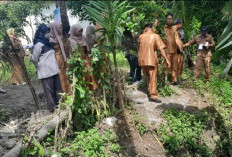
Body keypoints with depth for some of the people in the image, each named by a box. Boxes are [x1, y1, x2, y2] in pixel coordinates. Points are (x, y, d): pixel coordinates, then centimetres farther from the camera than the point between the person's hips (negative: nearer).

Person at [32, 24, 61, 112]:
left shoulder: (47, 42, 13)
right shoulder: (39, 44, -13)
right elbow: (34, 58, -11)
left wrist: (54, 66, 13)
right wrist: (41, 67, 2)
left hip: (54, 70, 8)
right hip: (46, 72, -8)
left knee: (57, 88, 15)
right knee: (49, 90, 2)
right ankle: (53, 108, 13)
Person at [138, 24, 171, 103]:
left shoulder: (141, 37, 2)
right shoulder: (156, 36, -7)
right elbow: (161, 49, -13)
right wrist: (166, 60, -12)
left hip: (142, 60, 4)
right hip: (151, 60, -4)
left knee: (147, 77, 22)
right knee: (153, 78, 1)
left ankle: (150, 91, 32)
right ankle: (153, 96, -2)